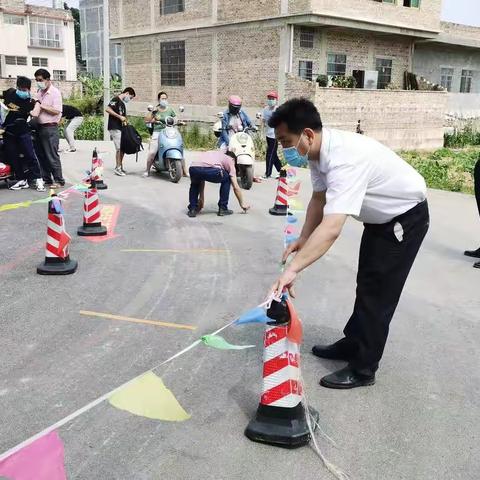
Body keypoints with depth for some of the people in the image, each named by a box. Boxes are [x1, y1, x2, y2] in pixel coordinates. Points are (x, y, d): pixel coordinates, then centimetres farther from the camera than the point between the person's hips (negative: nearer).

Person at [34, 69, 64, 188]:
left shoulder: (55, 92, -8)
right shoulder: (39, 92, 14)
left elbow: (56, 110, -16)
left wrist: (42, 106, -16)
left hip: (50, 128, -8)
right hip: (41, 127, 8)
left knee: (52, 156, -6)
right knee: (42, 156, 11)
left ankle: (59, 180, 1)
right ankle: (46, 179, 19)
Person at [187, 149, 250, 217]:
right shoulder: (229, 160, 28)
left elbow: (201, 177, 45)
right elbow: (235, 187, 23)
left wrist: (201, 197, 52)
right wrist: (242, 204, 35)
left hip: (193, 169, 4)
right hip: (211, 170, -4)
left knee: (194, 184, 39)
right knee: (226, 180, 28)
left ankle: (192, 209, 26)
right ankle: (223, 209, 25)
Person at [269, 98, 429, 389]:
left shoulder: (345, 159, -40)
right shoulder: (319, 151, -12)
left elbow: (332, 228, -49)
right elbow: (319, 199, 2)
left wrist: (293, 269, -54)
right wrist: (303, 238, -9)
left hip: (406, 216, -9)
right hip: (380, 216, 9)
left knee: (377, 292, -6)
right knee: (366, 284, 19)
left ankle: (363, 369, 7)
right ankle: (353, 344, 35)